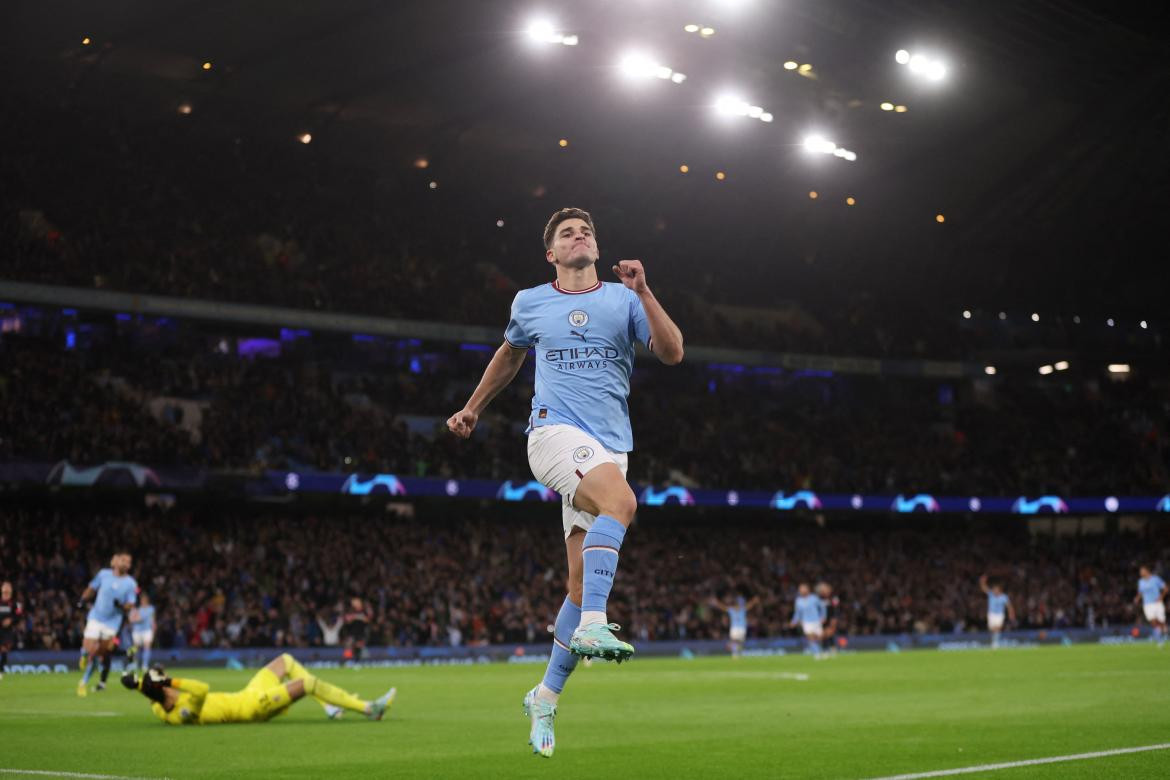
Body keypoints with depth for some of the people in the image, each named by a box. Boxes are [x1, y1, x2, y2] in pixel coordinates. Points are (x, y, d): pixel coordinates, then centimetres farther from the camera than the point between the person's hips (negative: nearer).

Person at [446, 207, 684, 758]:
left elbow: (672, 353, -2)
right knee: (620, 500, -35)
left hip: (610, 446, 3)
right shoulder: (529, 303, 11)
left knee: (583, 580, -1)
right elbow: (510, 355, 31)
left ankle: (546, 697, 11)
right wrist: (473, 408, 35)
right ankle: (592, 625, -40)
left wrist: (643, 292, -12)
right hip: (556, 430, -3)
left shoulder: (624, 298, 10)